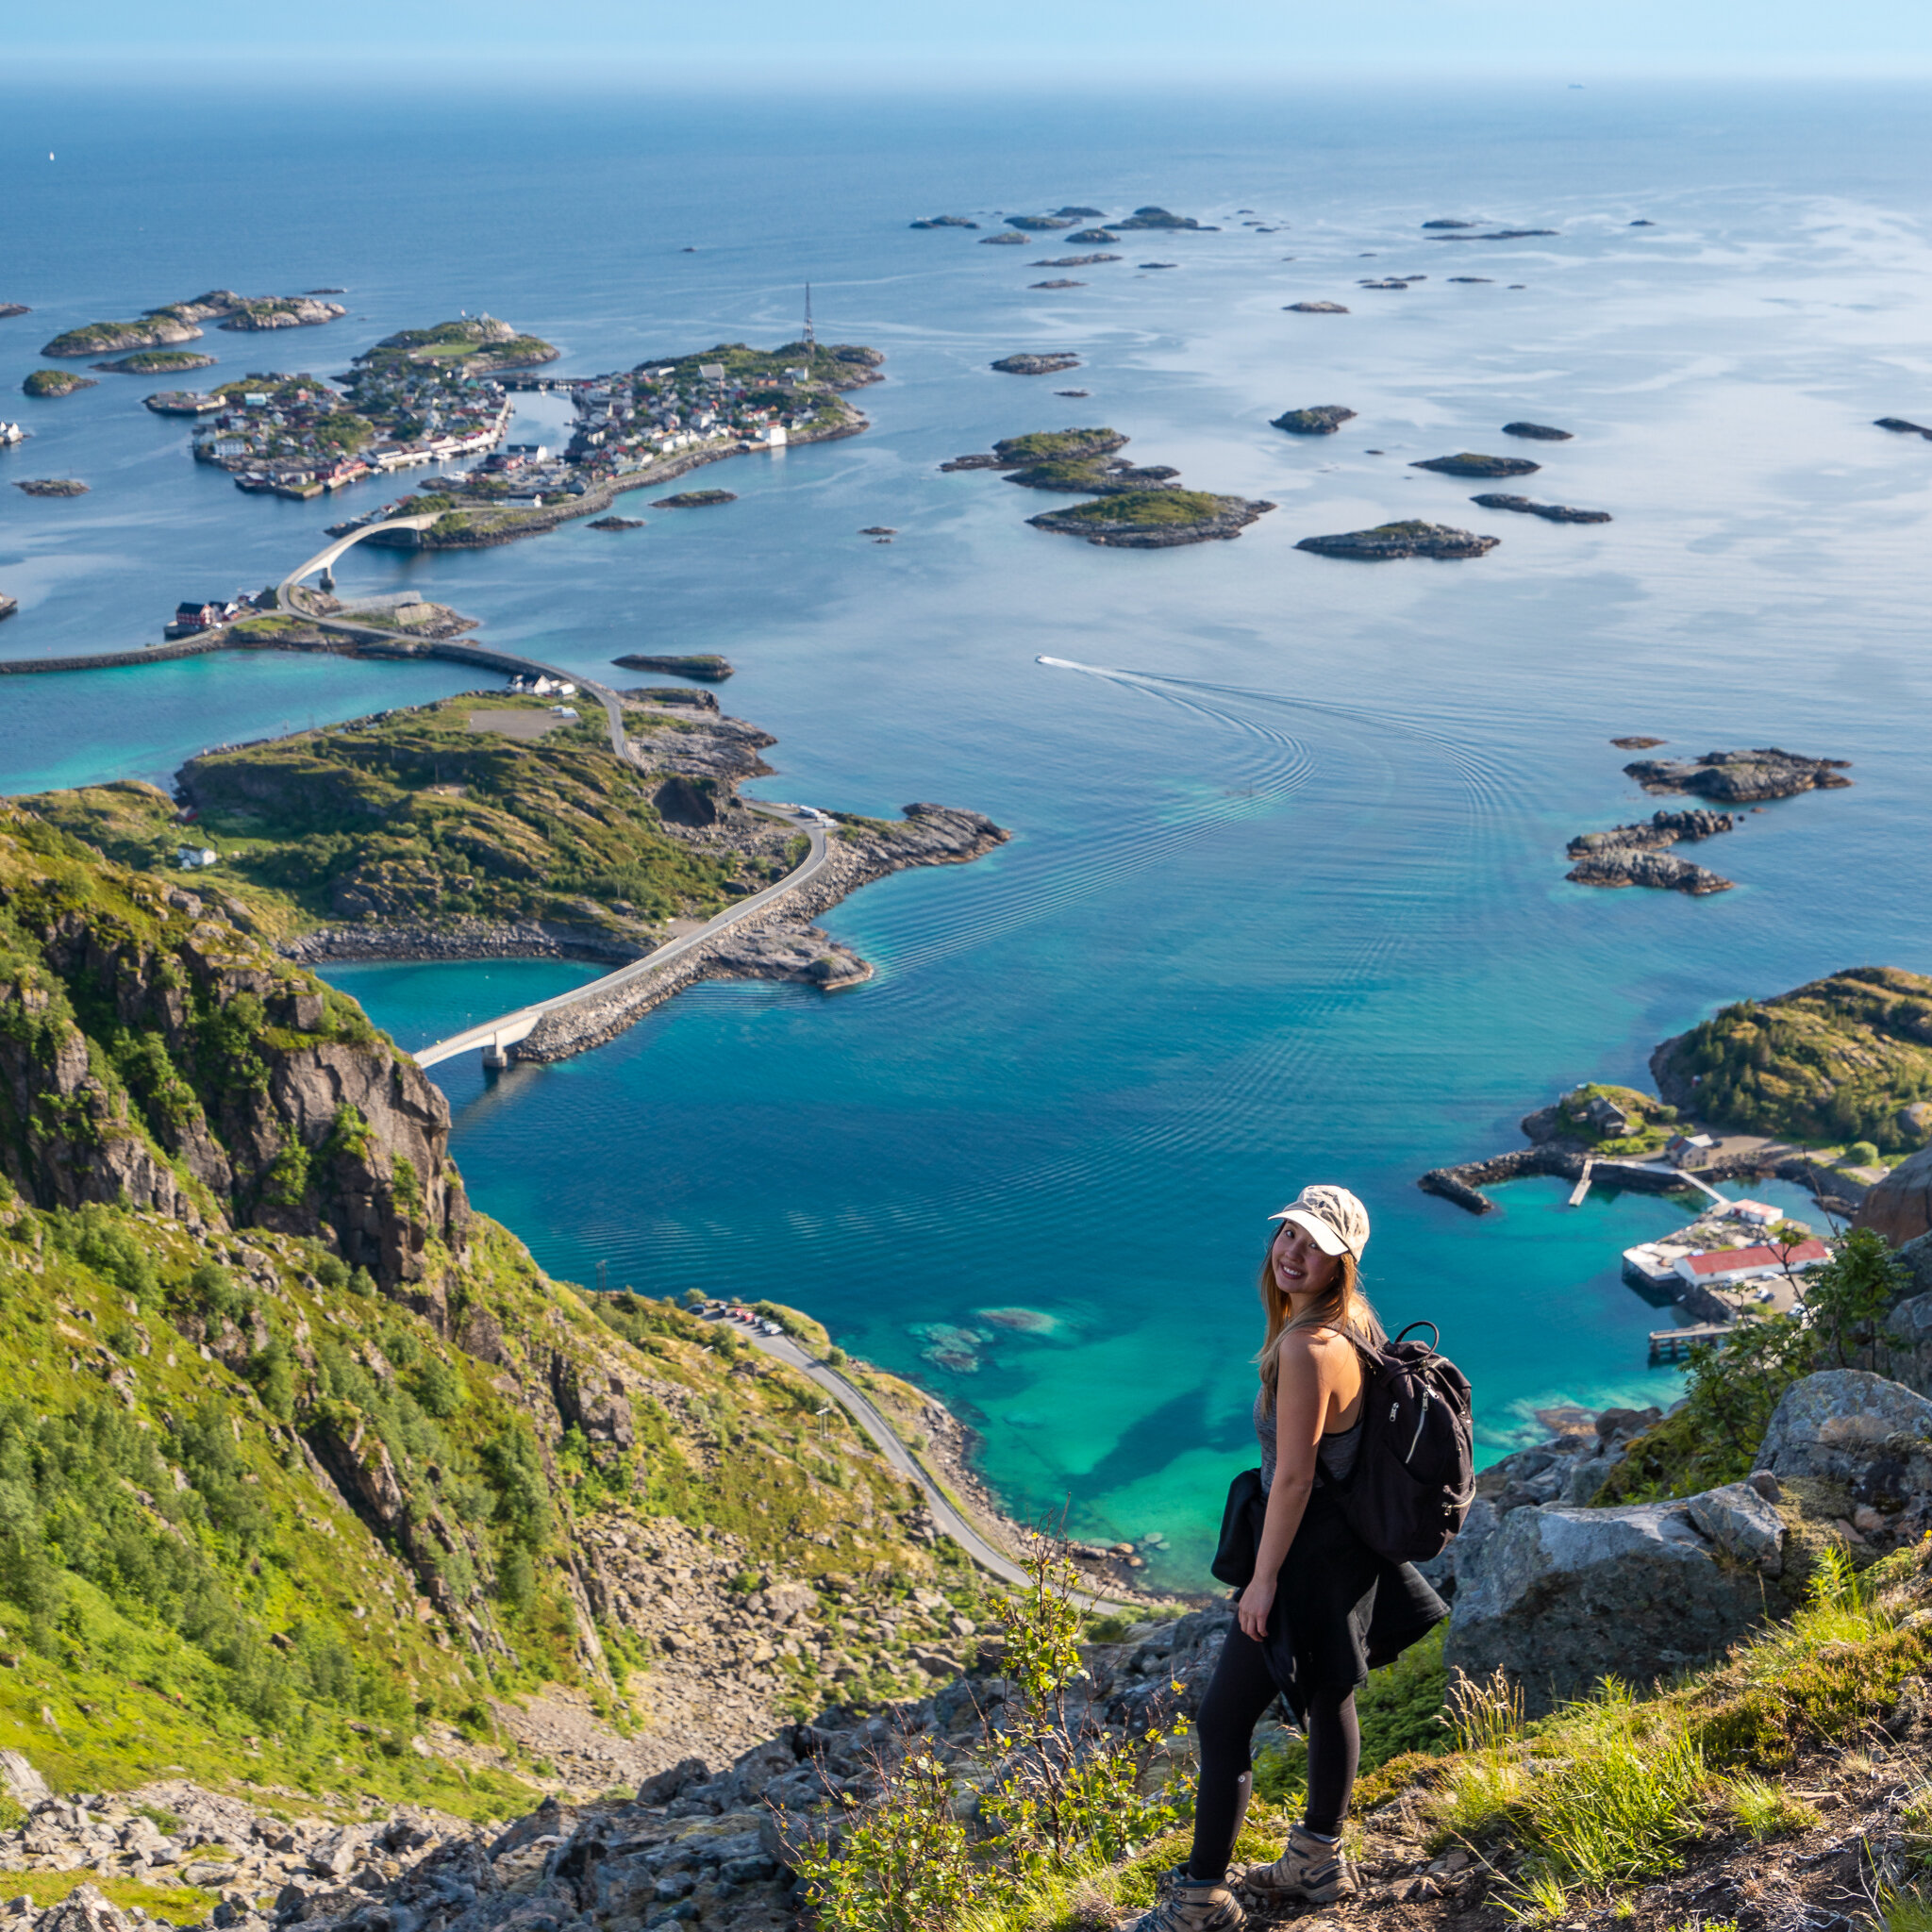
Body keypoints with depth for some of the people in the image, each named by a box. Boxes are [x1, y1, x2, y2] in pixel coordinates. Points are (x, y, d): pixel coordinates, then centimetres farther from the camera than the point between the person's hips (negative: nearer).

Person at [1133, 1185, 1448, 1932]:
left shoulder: (1307, 1348, -27)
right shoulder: (1349, 1325, 3)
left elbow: (1294, 1477, -25)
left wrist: (1263, 1579, -18)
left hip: (1310, 1555, -10)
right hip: (1349, 1548, 10)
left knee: (1222, 1722, 1)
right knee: (1328, 1699, 24)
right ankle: (1319, 1863, 42)